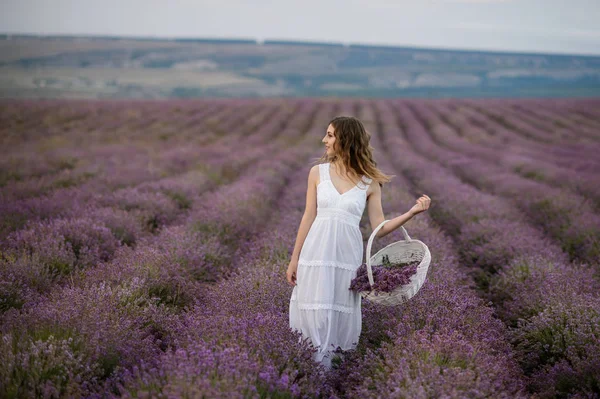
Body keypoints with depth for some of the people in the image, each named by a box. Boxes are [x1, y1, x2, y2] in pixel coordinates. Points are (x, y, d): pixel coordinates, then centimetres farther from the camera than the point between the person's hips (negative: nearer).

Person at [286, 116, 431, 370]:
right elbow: (309, 217, 6)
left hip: (347, 257, 0)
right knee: (314, 316, 1)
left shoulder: (370, 182, 1)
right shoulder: (318, 172, 3)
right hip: (316, 254, 0)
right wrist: (294, 260, 6)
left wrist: (412, 212, -10)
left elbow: (379, 228, 1)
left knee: (340, 318, 7)